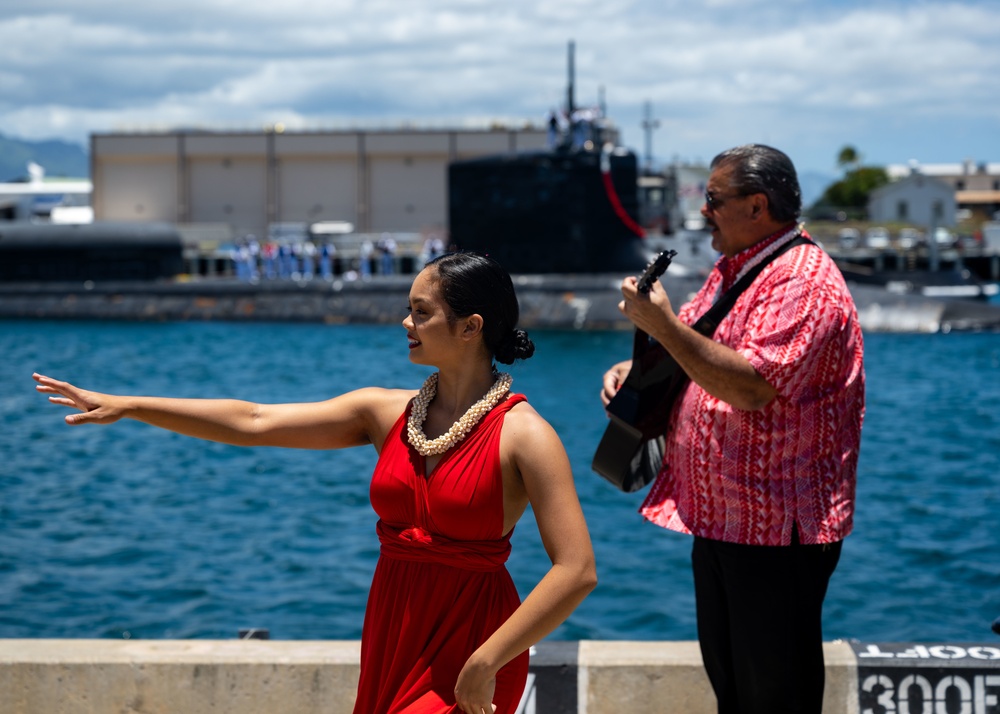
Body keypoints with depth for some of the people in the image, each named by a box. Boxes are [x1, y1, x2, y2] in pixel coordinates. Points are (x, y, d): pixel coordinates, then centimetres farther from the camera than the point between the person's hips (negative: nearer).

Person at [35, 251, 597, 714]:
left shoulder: (523, 434, -12)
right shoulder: (387, 413, 5)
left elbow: (577, 573, -19)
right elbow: (255, 423, 2)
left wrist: (486, 664, -19)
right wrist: (128, 406, -2)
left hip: (471, 658, -6)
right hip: (392, 645, 6)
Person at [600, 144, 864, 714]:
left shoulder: (804, 282, -18)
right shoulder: (732, 269, 14)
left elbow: (751, 387, -28)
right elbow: (691, 348, 25)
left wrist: (663, 325, -27)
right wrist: (638, 368, 4)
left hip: (777, 528, -10)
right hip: (719, 517, 10)